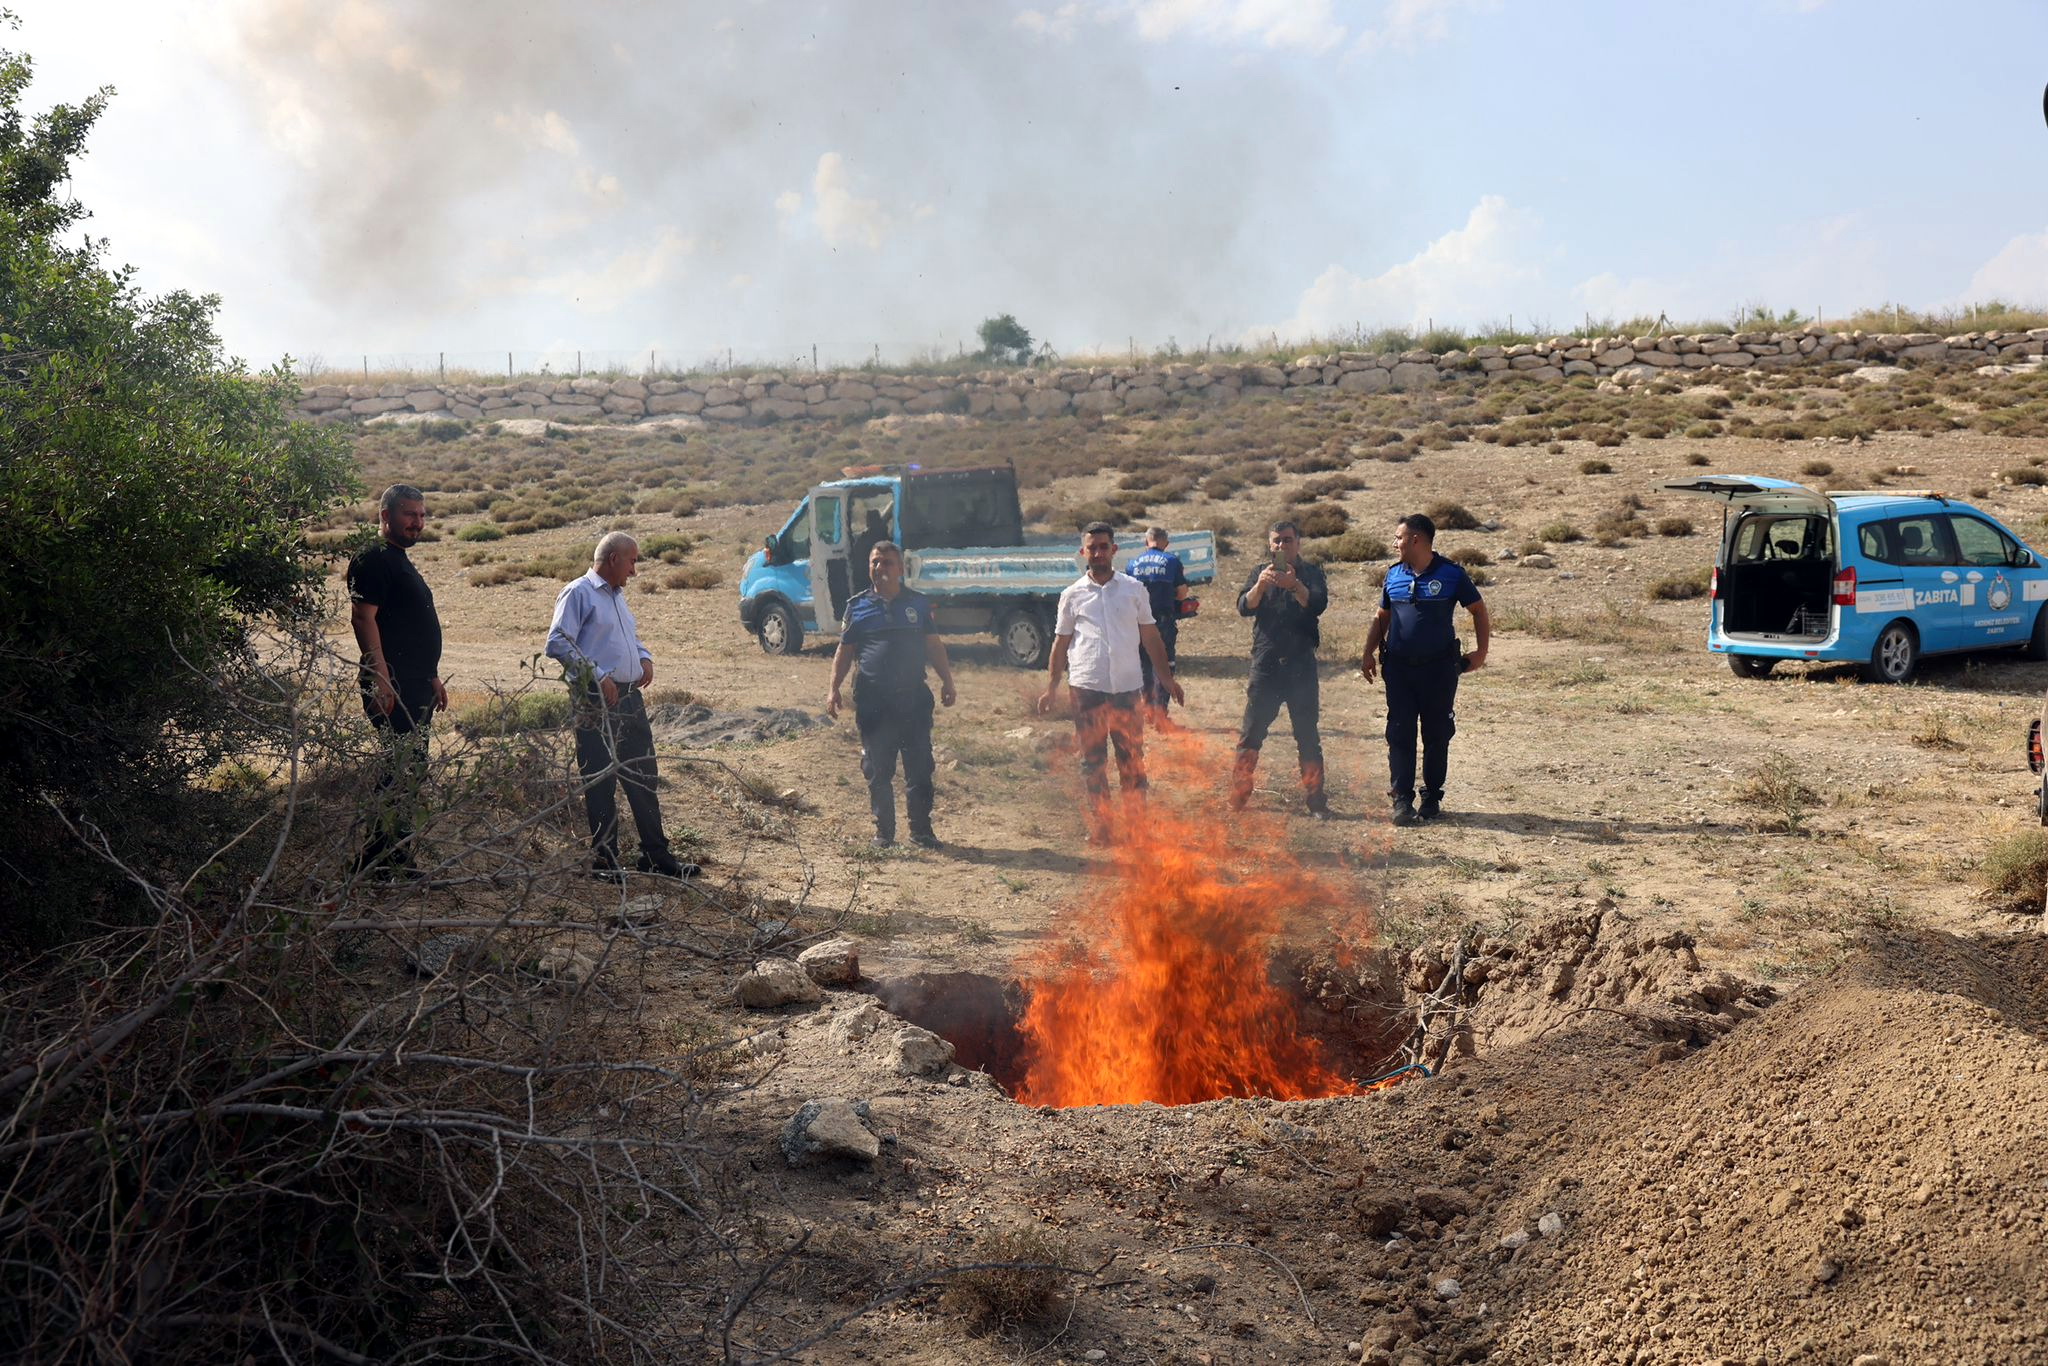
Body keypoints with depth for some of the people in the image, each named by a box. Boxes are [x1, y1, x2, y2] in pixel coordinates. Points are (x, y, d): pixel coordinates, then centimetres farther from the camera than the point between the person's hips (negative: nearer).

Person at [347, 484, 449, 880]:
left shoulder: (403, 563, 23)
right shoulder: (373, 560, -9)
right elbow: (363, 617, -18)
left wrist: (433, 677, 26)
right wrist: (380, 677, -24)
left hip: (415, 684, 11)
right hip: (393, 684, -11)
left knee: (410, 769, 12)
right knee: (404, 769, -12)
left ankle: (395, 856, 17)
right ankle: (379, 858, -9)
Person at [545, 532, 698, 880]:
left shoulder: (617, 596, 20)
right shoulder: (578, 593, -7)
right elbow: (558, 643, -16)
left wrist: (645, 657, 11)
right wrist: (597, 676, -21)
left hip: (630, 697, 9)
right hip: (596, 702, -9)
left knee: (643, 778, 11)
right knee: (600, 783, -1)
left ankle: (655, 854, 19)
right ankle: (604, 860, 6)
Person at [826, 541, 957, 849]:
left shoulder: (918, 604, 9)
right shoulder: (858, 606, 7)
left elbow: (934, 646, 12)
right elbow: (844, 651, 10)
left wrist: (947, 681, 2)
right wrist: (834, 689, 1)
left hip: (914, 698, 0)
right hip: (873, 702, 0)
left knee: (919, 768, 3)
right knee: (878, 771, 4)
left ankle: (921, 831, 12)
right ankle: (883, 832, 14)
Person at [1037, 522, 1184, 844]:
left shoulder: (1134, 589, 9)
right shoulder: (1073, 595, 7)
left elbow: (1151, 637, 14)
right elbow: (1061, 642, 12)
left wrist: (1167, 678, 11)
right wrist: (1051, 687, 7)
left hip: (1127, 685, 1)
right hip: (1087, 686, 0)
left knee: (1133, 759, 3)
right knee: (1093, 761, 4)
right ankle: (1100, 826, 11)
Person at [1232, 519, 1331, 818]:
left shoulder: (1311, 574, 5)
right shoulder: (1260, 573, 10)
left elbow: (1318, 604, -15)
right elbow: (1244, 607, -6)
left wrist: (1294, 585, -33)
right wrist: (1261, 585, -26)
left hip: (1301, 665, -1)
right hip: (1265, 664, 1)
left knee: (1308, 736, 2)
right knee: (1251, 733, 2)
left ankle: (1316, 801, 6)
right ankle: (1238, 796, 8)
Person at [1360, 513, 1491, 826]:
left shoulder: (1451, 573, -4)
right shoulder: (1394, 575, 7)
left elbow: (1479, 610, 5)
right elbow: (1381, 617, 17)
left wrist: (1481, 652, -2)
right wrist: (1368, 654, 7)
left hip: (1439, 668, -3)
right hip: (1398, 668, 3)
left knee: (1437, 735, 5)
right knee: (1400, 734, 0)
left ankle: (1432, 797, 16)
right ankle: (1402, 799, 4)